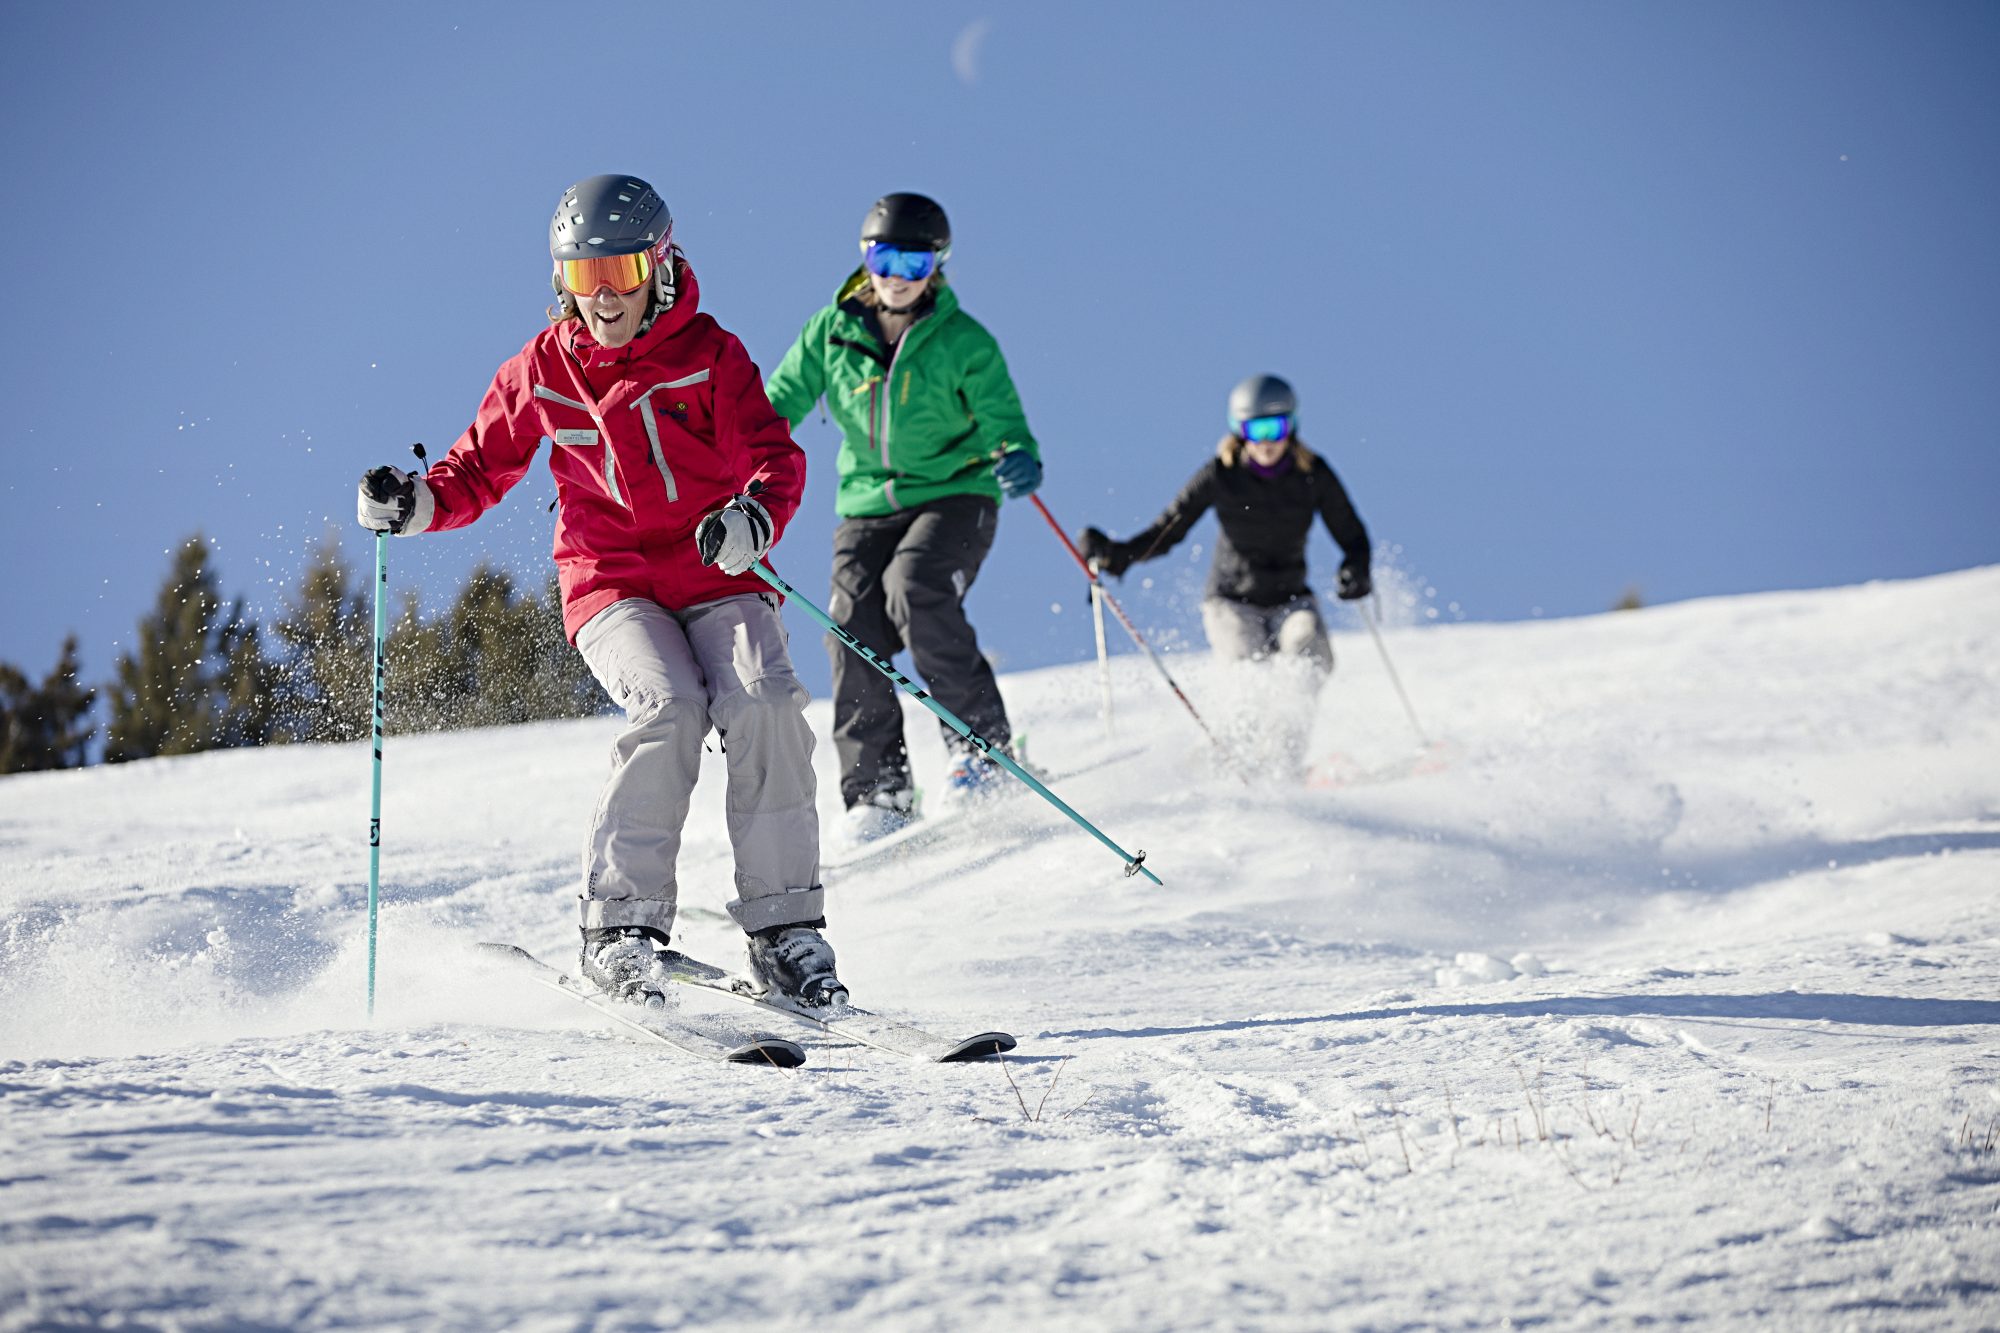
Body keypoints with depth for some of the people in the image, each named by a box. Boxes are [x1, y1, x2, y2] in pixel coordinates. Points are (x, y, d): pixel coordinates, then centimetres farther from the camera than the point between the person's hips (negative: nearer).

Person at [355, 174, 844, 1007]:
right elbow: (481, 469, 15)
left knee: (762, 706, -25)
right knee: (668, 707, -28)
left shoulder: (708, 355, 0)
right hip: (612, 585, 0)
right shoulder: (541, 371, 6)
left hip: (718, 577, 0)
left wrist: (754, 518, -31)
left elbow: (775, 457, -8)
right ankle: (623, 923, -21)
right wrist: (416, 504, -6)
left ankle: (785, 929, -17)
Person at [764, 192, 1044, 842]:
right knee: (855, 625, -16)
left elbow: (1002, 424, -8)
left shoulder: (964, 342, -7)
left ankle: (982, 742, -16)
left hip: (955, 495, -3)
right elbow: (781, 402, 7)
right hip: (869, 502, 3)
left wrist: (1018, 459, -31)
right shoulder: (832, 332, 0)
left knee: (913, 589, -29)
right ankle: (878, 789, -8)